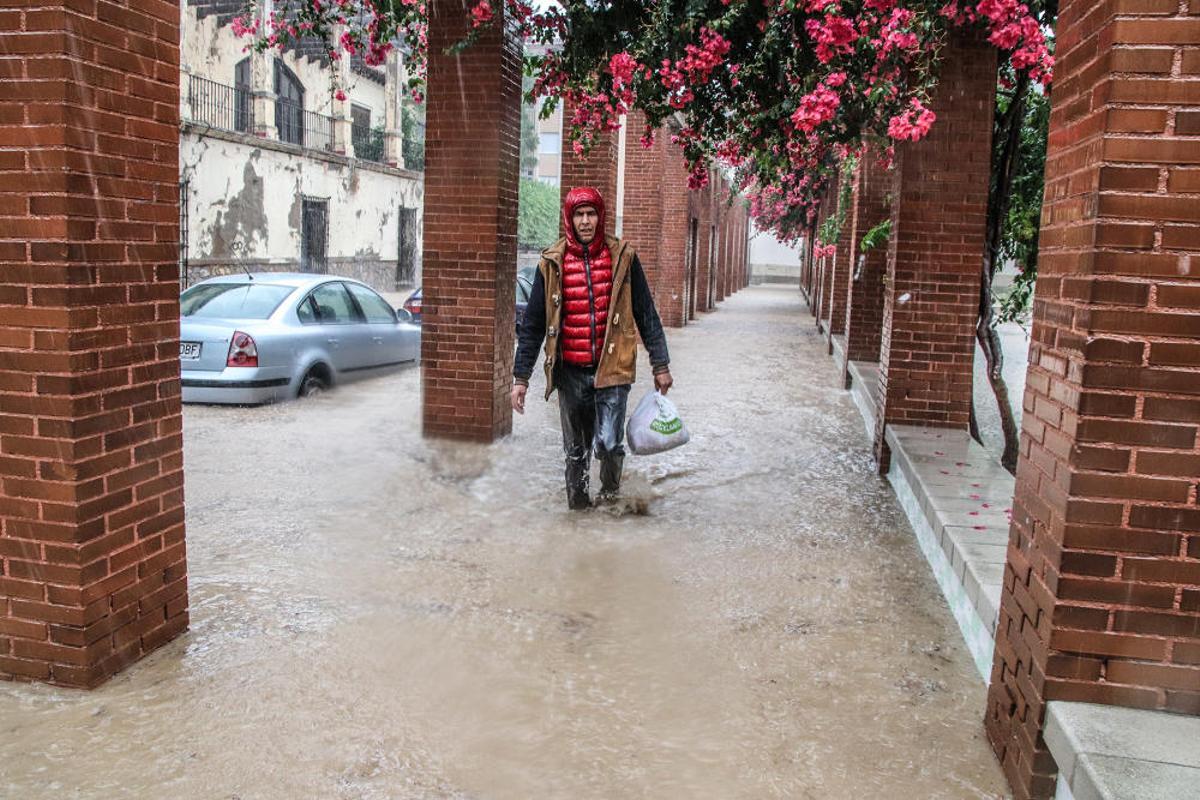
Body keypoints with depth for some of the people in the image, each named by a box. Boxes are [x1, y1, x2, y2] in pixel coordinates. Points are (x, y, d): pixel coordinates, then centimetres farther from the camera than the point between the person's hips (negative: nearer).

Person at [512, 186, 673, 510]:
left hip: (612, 369, -1)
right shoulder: (552, 263, 3)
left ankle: (609, 490, 21)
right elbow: (533, 324, 6)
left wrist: (660, 365, 5)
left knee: (608, 443, -11)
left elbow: (646, 314, 6)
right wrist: (521, 377, 4)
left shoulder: (623, 257, 2)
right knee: (576, 450, 11)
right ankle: (578, 505, 30)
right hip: (570, 372, 2)